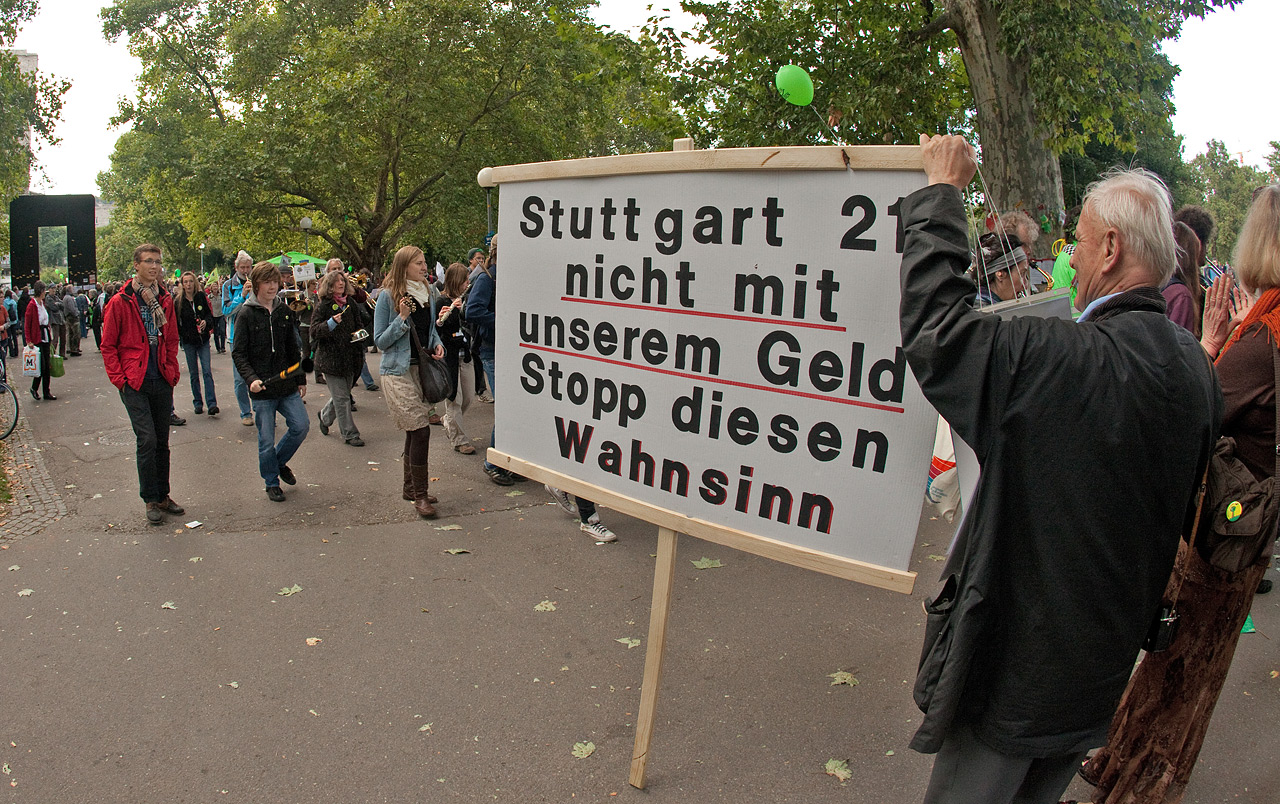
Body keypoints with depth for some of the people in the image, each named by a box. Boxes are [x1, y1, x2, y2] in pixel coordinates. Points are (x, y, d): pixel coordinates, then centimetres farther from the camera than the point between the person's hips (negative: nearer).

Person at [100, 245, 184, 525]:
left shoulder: (165, 300, 9)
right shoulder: (119, 302, -5)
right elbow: (108, 346, -1)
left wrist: (173, 372, 7)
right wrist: (119, 379, -8)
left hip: (162, 381, 5)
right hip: (134, 383, -5)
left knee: (162, 441, 11)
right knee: (147, 439, -9)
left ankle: (163, 495, 22)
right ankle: (150, 500, 4)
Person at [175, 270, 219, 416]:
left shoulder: (201, 296, 1)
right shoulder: (178, 301, -1)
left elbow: (210, 313, 7)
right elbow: (175, 322, 5)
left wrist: (206, 322, -12)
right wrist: (181, 334, -5)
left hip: (203, 339, 0)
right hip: (188, 342, 0)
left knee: (207, 371, -8)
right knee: (194, 374, 6)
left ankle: (212, 403, -11)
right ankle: (197, 403, 15)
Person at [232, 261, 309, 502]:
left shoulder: (284, 311, 9)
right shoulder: (246, 314, -4)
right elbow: (238, 353, -6)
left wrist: (301, 379, 15)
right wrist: (251, 378, -21)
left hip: (287, 385, 4)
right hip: (262, 388, -4)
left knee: (301, 426, -2)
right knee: (266, 440, 3)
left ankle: (279, 462, 24)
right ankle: (272, 482, 21)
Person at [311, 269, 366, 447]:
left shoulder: (351, 303, 10)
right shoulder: (323, 305, -5)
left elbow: (359, 323, 22)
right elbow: (314, 331, -10)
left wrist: (360, 332, 1)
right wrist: (332, 322, -25)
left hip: (350, 355, 6)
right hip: (331, 357, -5)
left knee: (341, 394, 13)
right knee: (341, 397, -4)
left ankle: (324, 416, 41)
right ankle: (350, 434, 2)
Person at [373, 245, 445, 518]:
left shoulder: (426, 293, 10)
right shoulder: (388, 295, -8)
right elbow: (380, 341, -8)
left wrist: (438, 344, 2)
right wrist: (402, 318, -20)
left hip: (423, 368, 7)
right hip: (399, 372, -7)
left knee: (415, 430, 13)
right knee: (420, 429, -14)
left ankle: (411, 487, 26)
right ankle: (420, 495, -7)